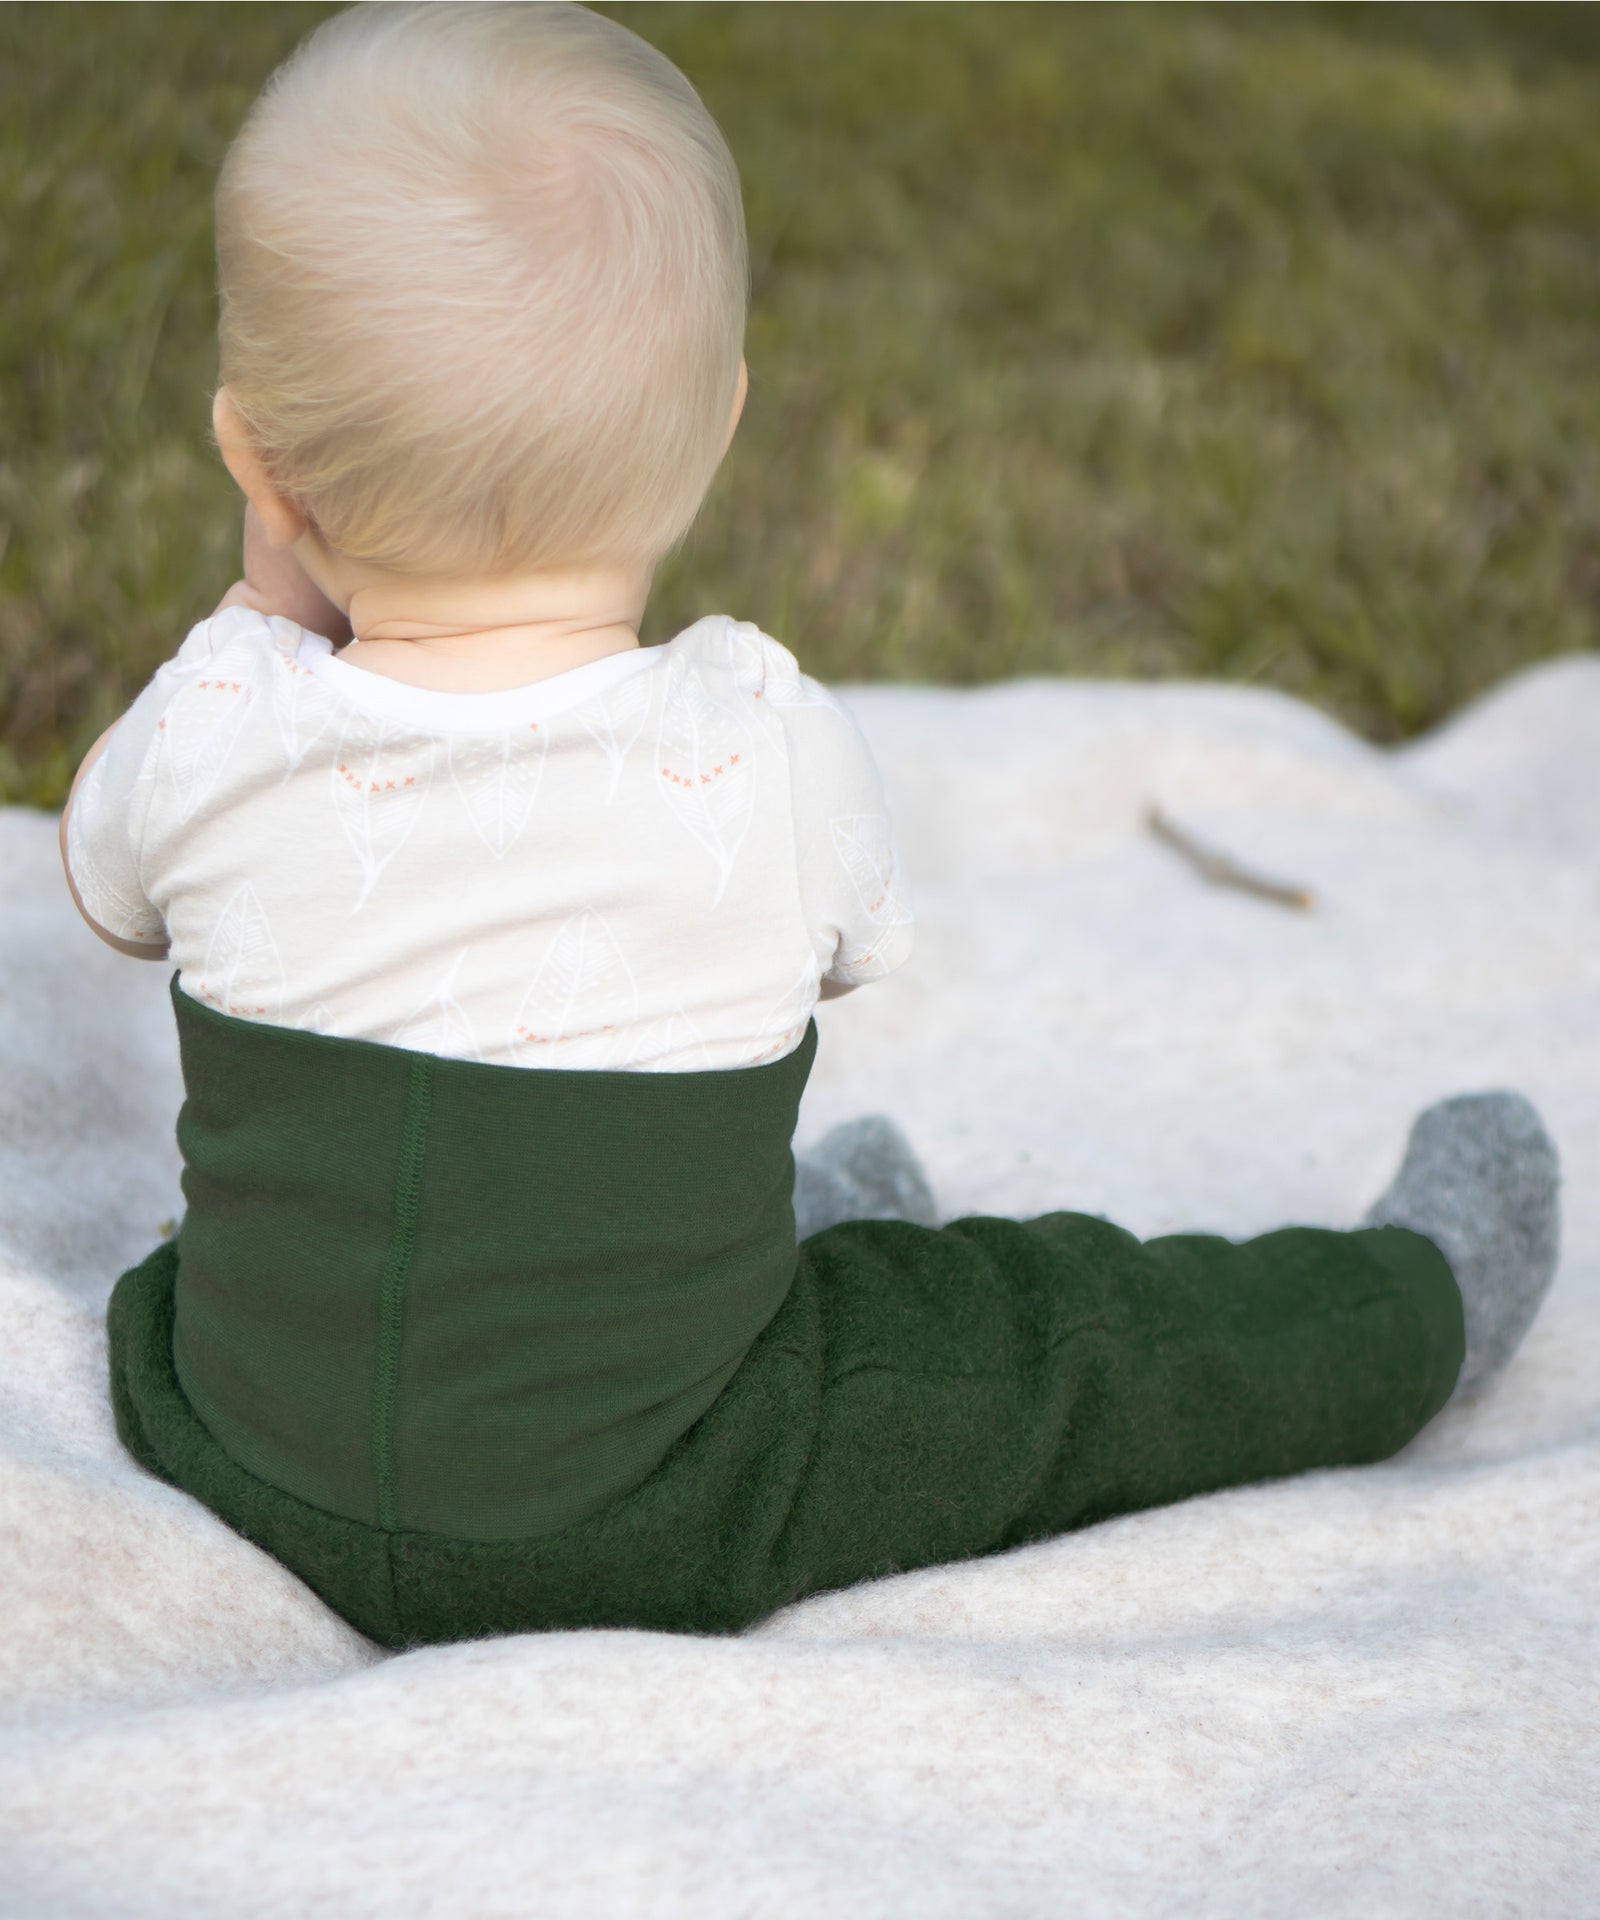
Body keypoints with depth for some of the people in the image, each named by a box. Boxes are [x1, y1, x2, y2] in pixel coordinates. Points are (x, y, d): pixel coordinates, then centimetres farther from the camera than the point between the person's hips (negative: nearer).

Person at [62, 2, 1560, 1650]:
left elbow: (104, 880, 8)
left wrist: (269, 601, 12)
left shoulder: (205, 730, -17)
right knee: (1065, 1338, 15)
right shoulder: (770, 750, -21)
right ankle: (1418, 1306, 35)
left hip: (235, 1464, 3)